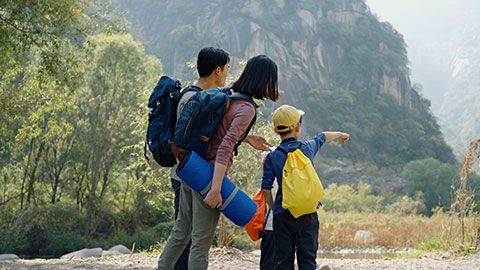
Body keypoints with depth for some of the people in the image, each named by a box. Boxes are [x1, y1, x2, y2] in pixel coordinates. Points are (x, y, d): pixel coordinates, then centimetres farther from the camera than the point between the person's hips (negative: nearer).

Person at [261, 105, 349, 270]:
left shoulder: (272, 157, -2)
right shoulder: (308, 148, 2)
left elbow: (266, 190, -3)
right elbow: (323, 137, 25)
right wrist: (339, 134, 45)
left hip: (282, 215, 0)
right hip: (307, 215, 0)